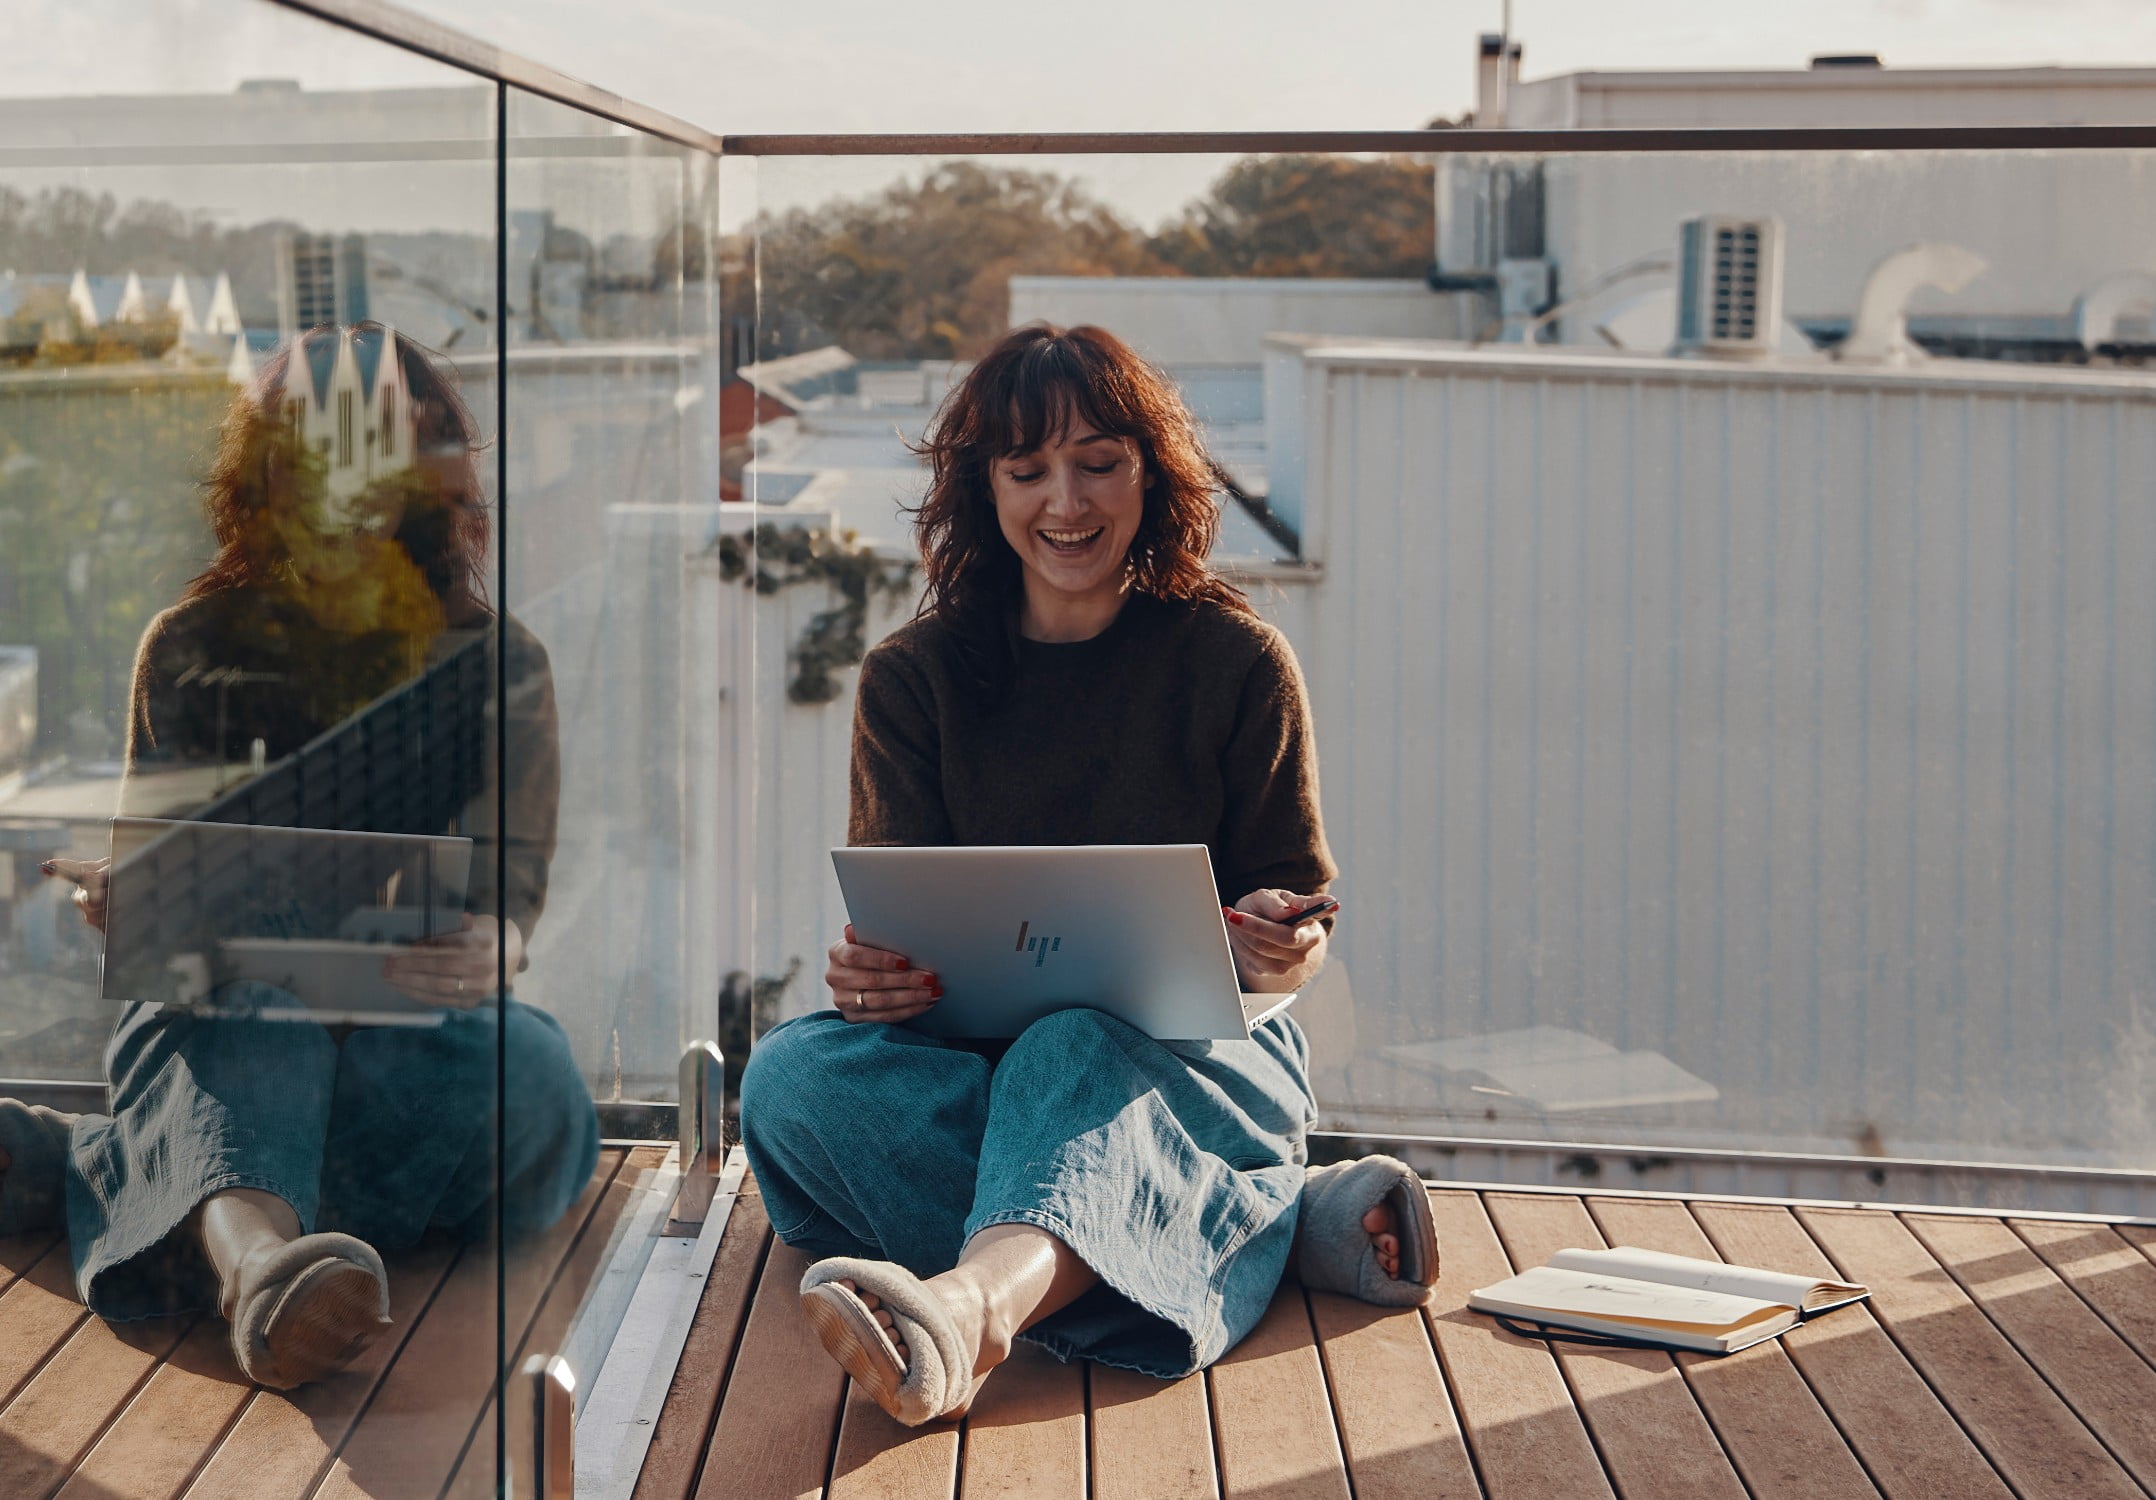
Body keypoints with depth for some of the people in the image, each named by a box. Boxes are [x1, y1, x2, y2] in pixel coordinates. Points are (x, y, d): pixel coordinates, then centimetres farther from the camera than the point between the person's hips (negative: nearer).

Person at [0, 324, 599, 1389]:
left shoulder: (496, 660, 8)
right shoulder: (190, 649, 11)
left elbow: (509, 879, 0)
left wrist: (492, 946, -26)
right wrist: (114, 901, -20)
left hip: (415, 1011, 0)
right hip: (218, 989, 0)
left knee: (519, 1069, -36)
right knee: (248, 1030, -37)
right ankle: (254, 1259, -73)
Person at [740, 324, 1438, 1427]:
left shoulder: (1237, 662, 5)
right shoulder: (913, 678, 9)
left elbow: (1299, 911, 6)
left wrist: (1284, 948, -21)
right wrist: (868, 973, -23)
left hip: (1196, 1052, -2)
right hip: (970, 1048, 3)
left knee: (1076, 1051, -37)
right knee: (793, 1073, -30)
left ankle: (972, 1303, -71)